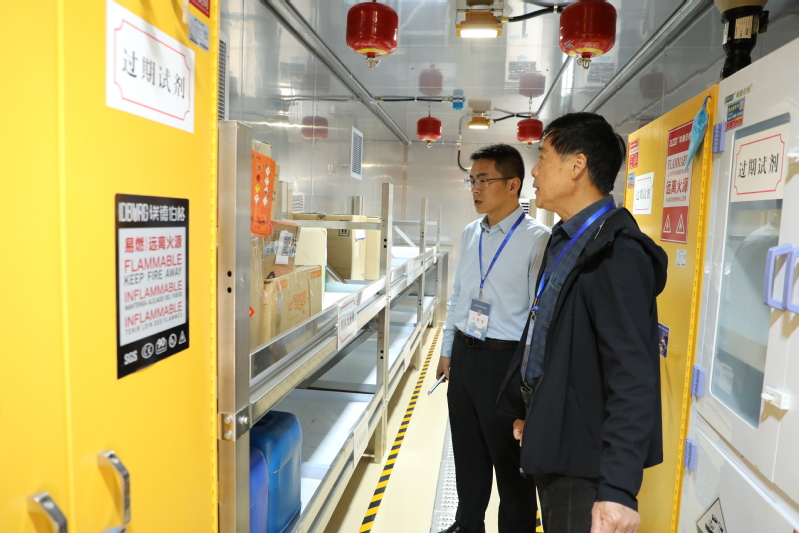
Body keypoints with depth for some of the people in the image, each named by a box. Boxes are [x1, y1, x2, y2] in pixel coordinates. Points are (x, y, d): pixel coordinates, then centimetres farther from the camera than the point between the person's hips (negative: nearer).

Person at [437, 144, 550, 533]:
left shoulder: (536, 239, -14)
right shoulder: (470, 233, 7)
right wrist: (447, 351, 16)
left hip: (504, 358, -6)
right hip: (464, 354, 7)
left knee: (509, 458, 11)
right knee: (467, 452, 22)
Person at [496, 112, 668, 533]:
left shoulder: (615, 251, -22)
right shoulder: (565, 241, 8)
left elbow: (634, 377, -26)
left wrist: (618, 488, -26)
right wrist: (528, 411, 19)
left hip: (585, 458, -9)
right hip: (551, 446, 9)